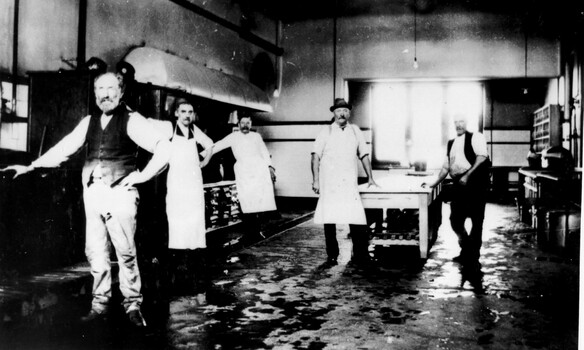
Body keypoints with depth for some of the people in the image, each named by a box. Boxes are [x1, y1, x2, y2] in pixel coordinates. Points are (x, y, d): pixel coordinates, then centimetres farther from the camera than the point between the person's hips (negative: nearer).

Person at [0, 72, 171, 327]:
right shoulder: (89, 122, 14)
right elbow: (63, 148, 17)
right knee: (95, 252, 9)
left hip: (120, 193, -5)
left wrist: (143, 175, -10)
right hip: (92, 193, 5)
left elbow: (164, 147, -9)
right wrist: (30, 167, 14)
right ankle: (100, 304, 22)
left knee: (125, 252, -3)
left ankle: (132, 304, 11)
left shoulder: (131, 120, -3)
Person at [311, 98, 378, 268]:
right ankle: (332, 256, 12)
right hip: (329, 183, -1)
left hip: (349, 183, 1)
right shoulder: (326, 132, 5)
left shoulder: (355, 131, 13)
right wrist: (315, 180, -5)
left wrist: (370, 178, 16)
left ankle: (360, 256, 2)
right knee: (329, 219, 1)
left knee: (357, 218, -7)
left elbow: (364, 155, 18)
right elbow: (316, 156, 2)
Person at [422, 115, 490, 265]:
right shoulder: (451, 143, 20)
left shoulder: (475, 137, 2)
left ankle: (473, 255, 12)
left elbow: (482, 157, -11)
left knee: (476, 219, 0)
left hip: (474, 183, -6)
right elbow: (446, 167, 24)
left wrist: (467, 175, -19)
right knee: (455, 219, 4)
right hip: (458, 185, 6)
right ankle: (467, 249, 24)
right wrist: (434, 183, 19)